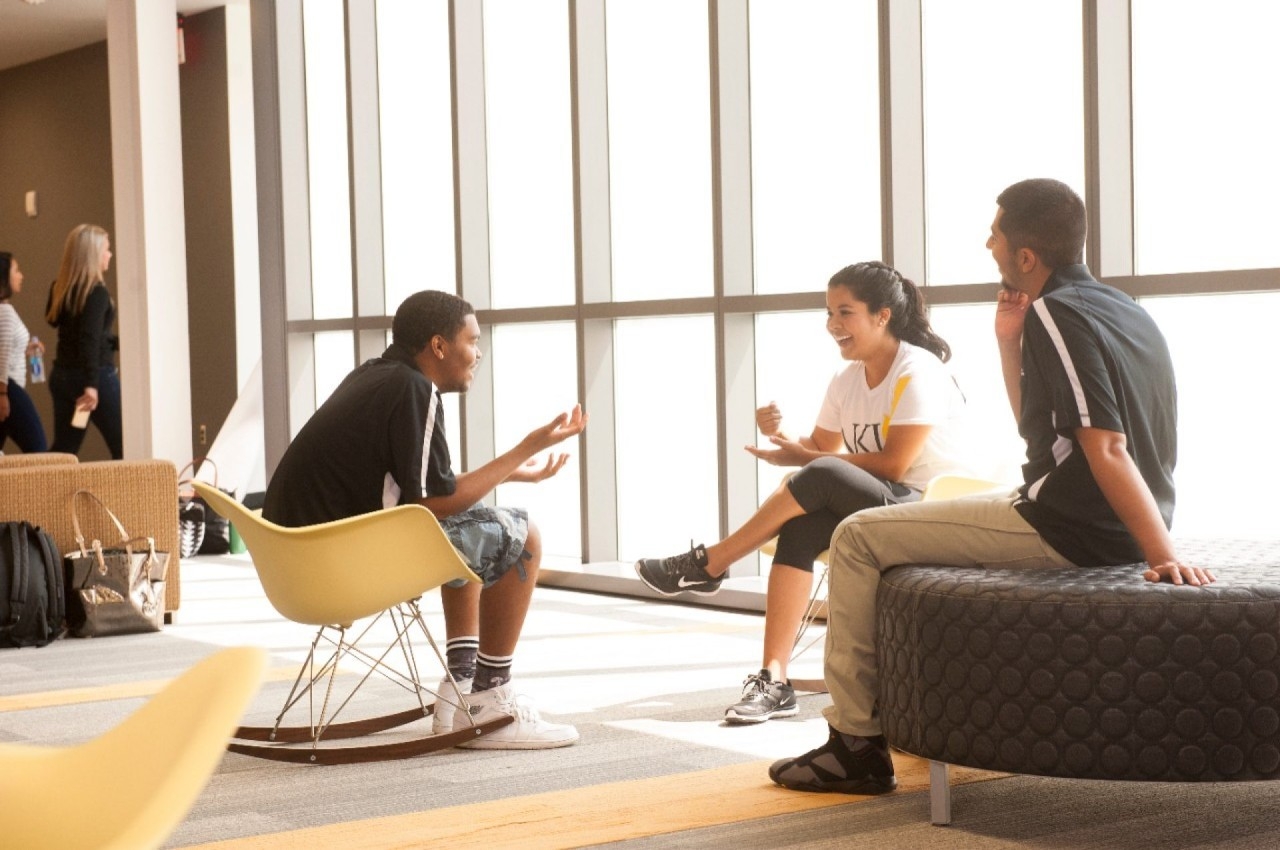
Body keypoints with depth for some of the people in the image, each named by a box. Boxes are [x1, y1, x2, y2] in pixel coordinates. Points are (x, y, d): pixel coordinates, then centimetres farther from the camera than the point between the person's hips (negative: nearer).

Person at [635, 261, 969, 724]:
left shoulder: (918, 372, -13)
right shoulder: (847, 380, 10)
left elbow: (893, 464, -20)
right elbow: (820, 447, 11)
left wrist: (803, 456, -17)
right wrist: (783, 438, -11)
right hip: (878, 507, 7)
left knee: (820, 478, -30)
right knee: (801, 527, -25)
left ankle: (705, 564, -17)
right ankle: (773, 679, -30)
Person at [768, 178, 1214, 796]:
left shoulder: (1055, 314, -17)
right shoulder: (1120, 308, 13)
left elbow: (1107, 449, -26)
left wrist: (1163, 556, -31)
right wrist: (1009, 343, 7)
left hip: (1066, 533, -10)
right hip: (1109, 533, 10)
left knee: (859, 538, -2)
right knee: (943, 501, 34)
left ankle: (855, 744, 1)